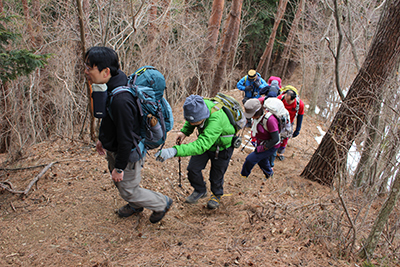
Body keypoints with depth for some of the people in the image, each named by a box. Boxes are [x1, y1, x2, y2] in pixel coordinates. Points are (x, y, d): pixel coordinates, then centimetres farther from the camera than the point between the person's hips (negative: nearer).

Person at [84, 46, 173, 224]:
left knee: (129, 191, 10)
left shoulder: (121, 100, -38)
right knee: (119, 183, 29)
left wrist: (119, 167, -19)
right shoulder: (111, 86, -7)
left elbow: (125, 138, -30)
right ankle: (135, 206, 56)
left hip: (128, 153, -9)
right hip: (114, 149, 9)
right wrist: (102, 139, 22)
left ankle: (162, 204, 33)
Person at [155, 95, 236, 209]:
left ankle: (217, 195, 41)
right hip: (205, 141, 6)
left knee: (216, 175, 10)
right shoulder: (198, 107, -25)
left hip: (221, 148, -5)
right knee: (193, 168, 3)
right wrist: (184, 131, -17)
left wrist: (175, 151, -65)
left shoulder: (216, 120, -47)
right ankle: (200, 191, 31)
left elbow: (201, 145, -56)